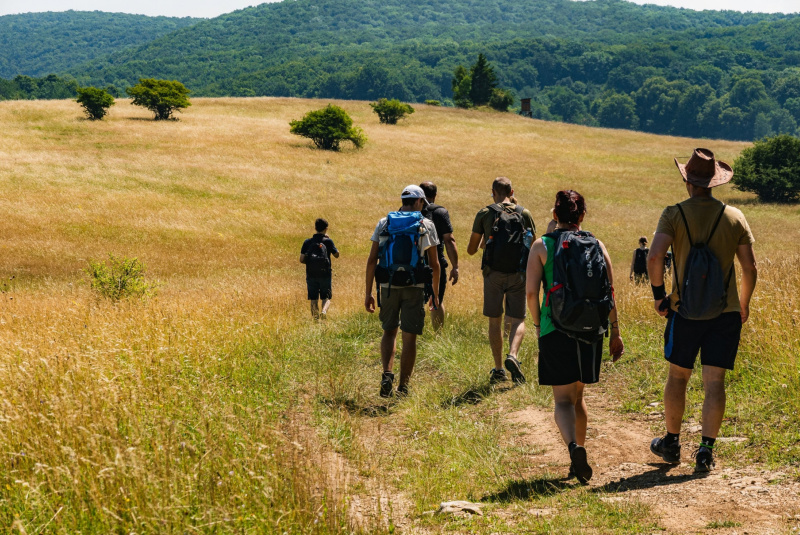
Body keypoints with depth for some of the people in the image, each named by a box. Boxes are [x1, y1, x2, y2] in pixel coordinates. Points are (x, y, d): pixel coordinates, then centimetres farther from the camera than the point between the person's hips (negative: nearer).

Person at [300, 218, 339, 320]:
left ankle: (315, 317, 1)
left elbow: (302, 260, -3)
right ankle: (324, 311, -22)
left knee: (313, 299, 8)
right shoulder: (328, 241, -5)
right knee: (326, 297, 6)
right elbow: (336, 255, 8)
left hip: (311, 275, 1)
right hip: (325, 274, -1)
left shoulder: (307, 242, 1)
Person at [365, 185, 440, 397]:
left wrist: (368, 292, 4)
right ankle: (403, 386, 4)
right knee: (409, 337, 4)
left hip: (388, 286, 2)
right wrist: (435, 293, 13)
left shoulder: (383, 223, 6)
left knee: (389, 332, 17)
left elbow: (372, 260, 1)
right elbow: (434, 264, 3)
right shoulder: (426, 226, 2)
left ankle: (387, 374, -4)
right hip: (414, 287, -2)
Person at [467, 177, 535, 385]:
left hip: (493, 273, 0)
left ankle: (498, 369, 9)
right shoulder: (524, 214, 5)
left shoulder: (484, 214, 1)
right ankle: (512, 355, -20)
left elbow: (471, 250, 4)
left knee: (494, 321, 9)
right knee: (517, 320, 6)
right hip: (518, 273, 1)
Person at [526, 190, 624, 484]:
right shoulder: (597, 245, 4)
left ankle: (573, 446, -26)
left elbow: (532, 291, -7)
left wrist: (537, 324, 8)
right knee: (577, 395, 20)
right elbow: (610, 293, 3)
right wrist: (615, 332, 11)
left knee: (563, 398, -1)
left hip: (555, 330, -3)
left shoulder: (542, 245, -1)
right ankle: (580, 454, 26)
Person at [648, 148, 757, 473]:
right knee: (714, 381, 2)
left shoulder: (674, 215, -5)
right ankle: (706, 449, -5)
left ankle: (672, 443, 25)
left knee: (678, 375, 14)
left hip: (685, 311, -1)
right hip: (726, 312, 1)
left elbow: (655, 256, -19)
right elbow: (750, 268, 1)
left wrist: (658, 294, -5)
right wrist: (744, 304, 15)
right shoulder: (735, 217, 1)